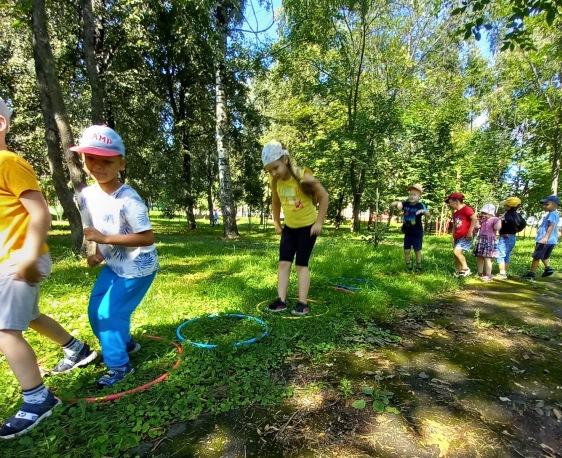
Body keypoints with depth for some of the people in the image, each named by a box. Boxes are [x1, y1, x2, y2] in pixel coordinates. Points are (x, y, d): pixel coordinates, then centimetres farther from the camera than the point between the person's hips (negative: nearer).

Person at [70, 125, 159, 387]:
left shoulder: (128, 199, -26)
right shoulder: (86, 195, -3)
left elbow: (147, 238, -29)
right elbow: (94, 230, 12)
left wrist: (105, 239, -29)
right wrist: (97, 253, -5)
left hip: (138, 268, -8)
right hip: (113, 265, 8)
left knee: (111, 313, -3)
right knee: (95, 310, 16)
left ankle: (119, 366, 19)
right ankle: (126, 343, 42)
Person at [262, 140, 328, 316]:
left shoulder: (303, 177, -24)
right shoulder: (275, 181, -8)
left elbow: (324, 196, -14)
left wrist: (319, 222, -14)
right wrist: (277, 224, 12)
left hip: (308, 227, -5)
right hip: (289, 227, 5)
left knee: (301, 264, -4)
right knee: (283, 262, 1)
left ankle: (303, 303, 7)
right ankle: (281, 300, 8)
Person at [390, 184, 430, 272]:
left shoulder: (420, 205, -15)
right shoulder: (405, 203, -4)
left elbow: (428, 216, -26)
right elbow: (391, 205, -5)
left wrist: (423, 211, -48)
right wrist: (397, 203, -26)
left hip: (417, 233, -3)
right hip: (407, 232, 4)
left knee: (417, 250, 7)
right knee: (406, 250, 7)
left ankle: (418, 267, 24)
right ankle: (409, 267, 23)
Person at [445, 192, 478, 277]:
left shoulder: (466, 209, -10)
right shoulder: (455, 214, 17)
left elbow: (475, 219, -22)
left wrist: (470, 231, -26)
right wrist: (453, 238, 20)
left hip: (466, 237, -9)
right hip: (458, 237, 9)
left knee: (457, 251, -21)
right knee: (456, 254, 9)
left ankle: (466, 269, -6)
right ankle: (458, 272, 18)